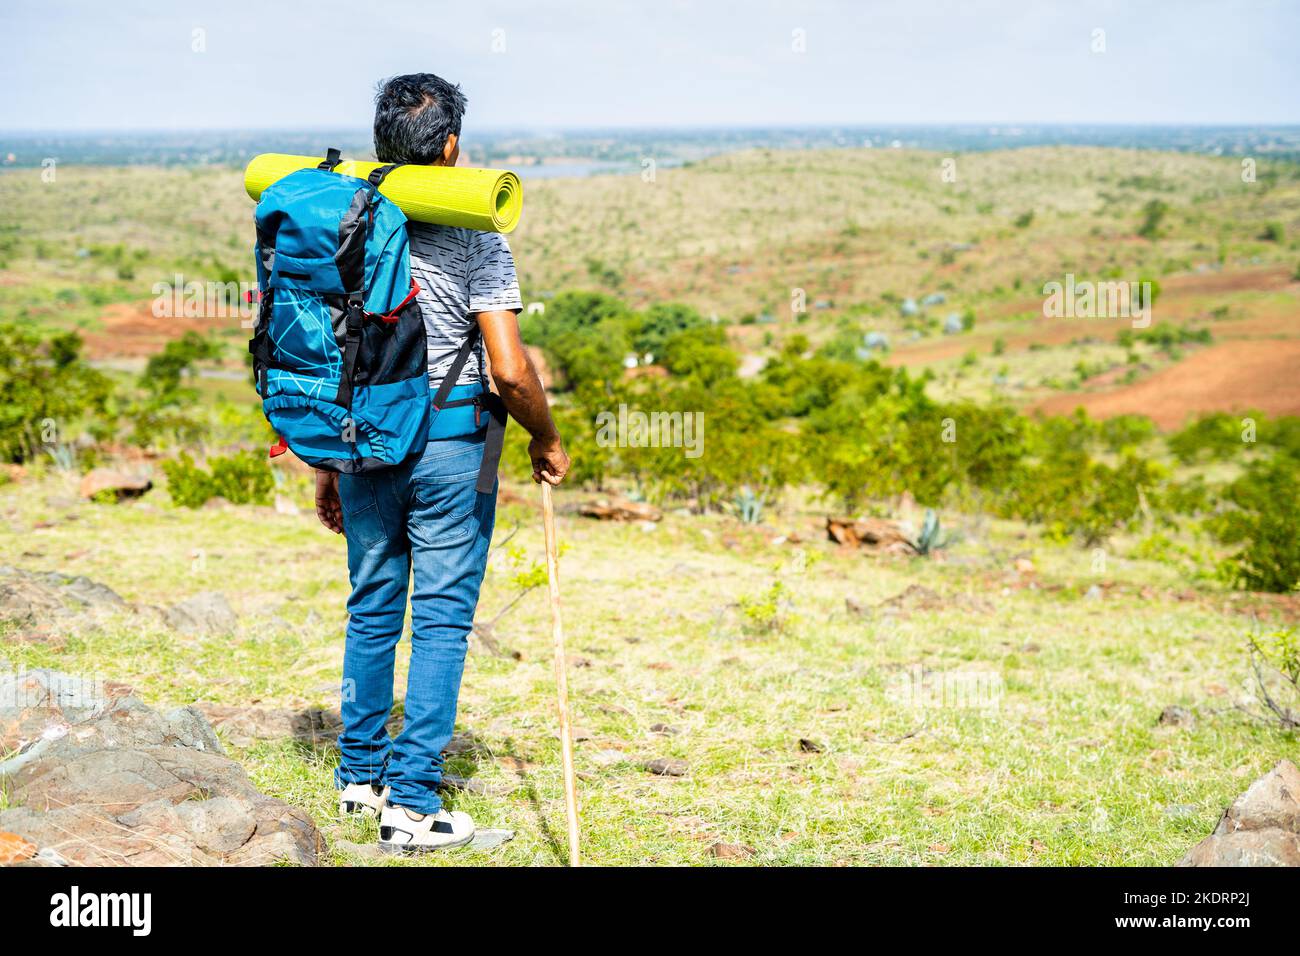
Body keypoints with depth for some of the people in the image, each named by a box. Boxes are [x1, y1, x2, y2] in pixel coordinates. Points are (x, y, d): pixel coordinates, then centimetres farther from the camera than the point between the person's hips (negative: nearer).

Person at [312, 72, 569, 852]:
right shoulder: (473, 239, -10)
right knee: (442, 618, 1)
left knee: (372, 608, 17)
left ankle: (362, 773, 27)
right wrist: (547, 441, 3)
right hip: (448, 442, -5)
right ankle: (412, 802, 1)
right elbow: (510, 371, -15)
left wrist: (327, 468, 17)